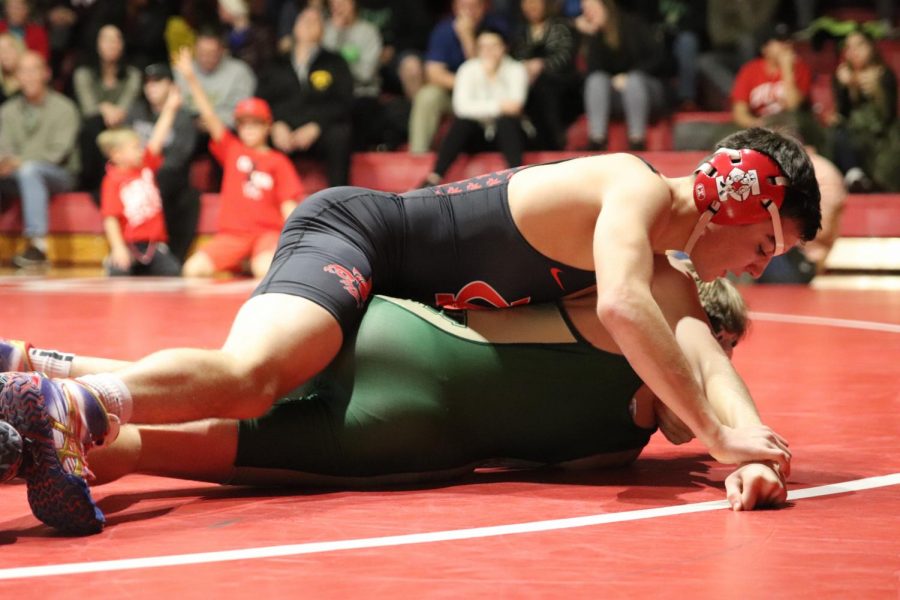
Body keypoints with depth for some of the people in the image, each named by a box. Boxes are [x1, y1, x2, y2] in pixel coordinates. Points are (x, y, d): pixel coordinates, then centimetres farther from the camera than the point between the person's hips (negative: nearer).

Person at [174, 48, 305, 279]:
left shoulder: (278, 162, 4)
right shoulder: (232, 149, 9)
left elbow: (288, 205, 1)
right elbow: (210, 117, -1)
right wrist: (191, 79, -11)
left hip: (267, 232, -3)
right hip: (231, 233, 3)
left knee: (265, 269, -35)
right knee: (193, 269, -17)